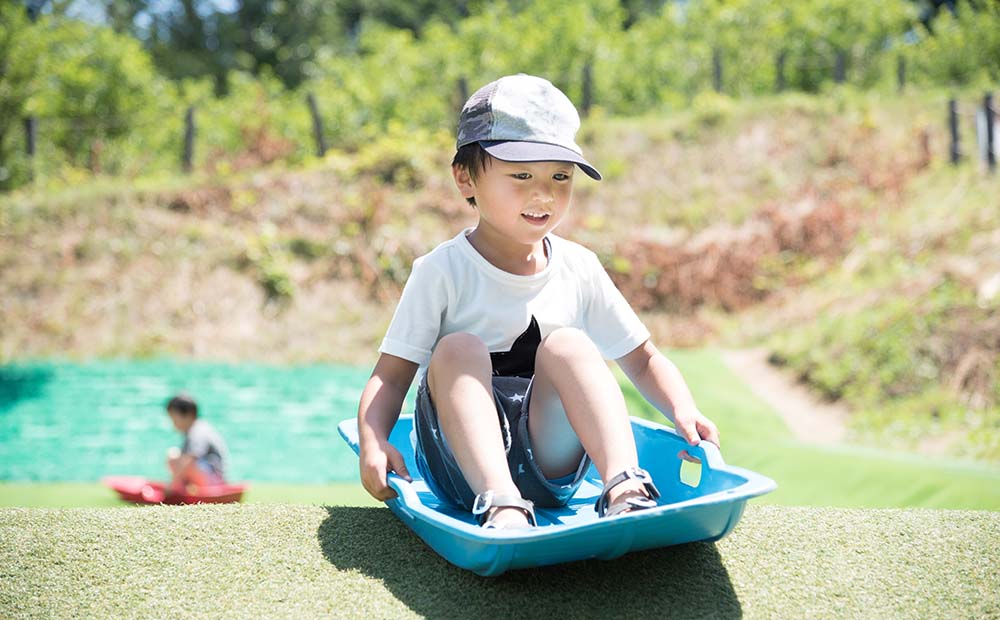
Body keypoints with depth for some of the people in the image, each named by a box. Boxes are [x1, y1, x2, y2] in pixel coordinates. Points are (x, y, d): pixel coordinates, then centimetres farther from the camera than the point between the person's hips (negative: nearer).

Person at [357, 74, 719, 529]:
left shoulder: (578, 269, 5)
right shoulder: (442, 271, -4)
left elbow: (644, 360, 12)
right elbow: (391, 375, -6)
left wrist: (683, 411, -8)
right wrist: (373, 444, -25)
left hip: (550, 468, 2)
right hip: (462, 471, -2)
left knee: (567, 346, -20)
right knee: (459, 350, -25)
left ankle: (624, 488, -34)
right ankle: (500, 504, -41)